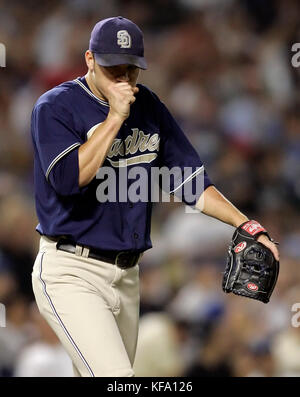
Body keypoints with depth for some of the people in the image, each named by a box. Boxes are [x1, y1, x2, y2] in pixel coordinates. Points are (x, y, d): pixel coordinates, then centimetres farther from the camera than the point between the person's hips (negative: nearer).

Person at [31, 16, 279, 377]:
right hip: (71, 272, -6)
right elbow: (68, 178, -22)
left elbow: (189, 178, 14)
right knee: (114, 375, -23)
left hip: (127, 275, 6)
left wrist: (245, 225, 5)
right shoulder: (55, 107, -7)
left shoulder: (148, 106, 11)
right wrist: (115, 117, -18)